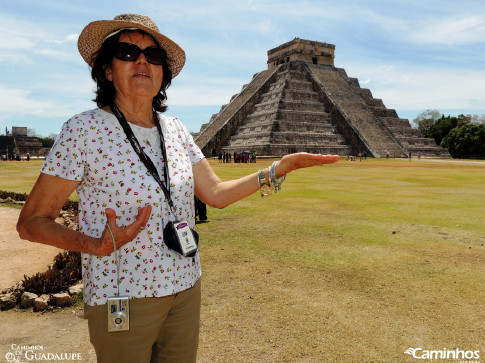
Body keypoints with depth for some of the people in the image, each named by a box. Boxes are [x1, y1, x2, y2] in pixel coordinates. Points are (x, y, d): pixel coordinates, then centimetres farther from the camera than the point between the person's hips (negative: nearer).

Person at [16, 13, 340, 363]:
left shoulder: (174, 129, 2)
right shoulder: (84, 130, -12)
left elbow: (216, 194, 2)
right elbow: (31, 222, -9)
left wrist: (281, 167, -5)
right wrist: (97, 246, -26)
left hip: (186, 289, 5)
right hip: (123, 300, -4)